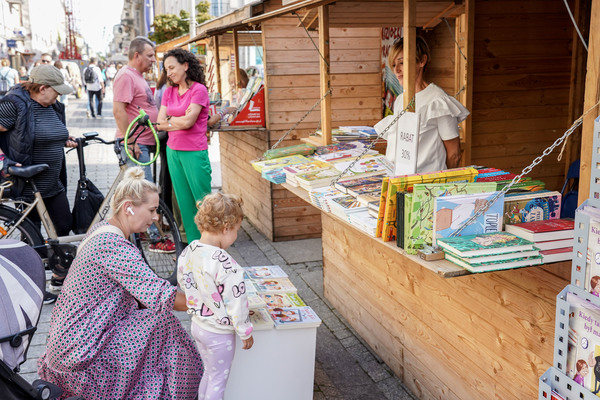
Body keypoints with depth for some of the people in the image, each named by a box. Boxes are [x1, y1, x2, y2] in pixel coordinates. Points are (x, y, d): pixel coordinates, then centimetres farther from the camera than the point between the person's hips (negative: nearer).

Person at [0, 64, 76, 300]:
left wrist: (66, 140, 7)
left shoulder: (53, 106, 8)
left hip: (54, 185, 8)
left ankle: (59, 279, 27)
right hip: (26, 186, -7)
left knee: (65, 228, 11)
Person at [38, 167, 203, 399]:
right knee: (162, 322, -14)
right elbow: (160, 297, -29)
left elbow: (140, 292, 11)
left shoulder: (102, 230, 6)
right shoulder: (115, 247, -25)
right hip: (79, 352, -10)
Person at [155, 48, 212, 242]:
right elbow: (160, 124, 4)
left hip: (194, 152, -6)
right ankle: (193, 243, 20)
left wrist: (170, 119, 1)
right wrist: (181, 121, -7)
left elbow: (188, 121, -16)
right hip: (173, 151, 7)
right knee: (183, 201, 11)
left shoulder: (199, 90, -8)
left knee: (202, 200, -2)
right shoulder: (169, 92, 11)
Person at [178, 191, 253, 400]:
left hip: (197, 325, 7)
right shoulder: (225, 264, -31)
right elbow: (236, 302, -24)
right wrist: (245, 332, -9)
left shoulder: (188, 252, -8)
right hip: (219, 333, -7)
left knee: (209, 373, 27)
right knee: (218, 382, 13)